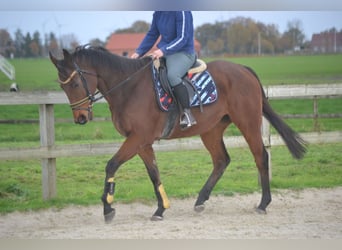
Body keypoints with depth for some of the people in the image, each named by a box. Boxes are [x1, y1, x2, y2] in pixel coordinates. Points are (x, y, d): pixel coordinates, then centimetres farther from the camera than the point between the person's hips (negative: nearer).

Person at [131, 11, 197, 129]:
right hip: (162, 53, 9)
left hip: (183, 53, -9)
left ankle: (187, 114, -29)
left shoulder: (182, 11, -16)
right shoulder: (158, 13, 7)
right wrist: (138, 52, 3)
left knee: (172, 75, -36)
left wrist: (164, 50, -30)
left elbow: (183, 38, -19)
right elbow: (151, 35, 15)